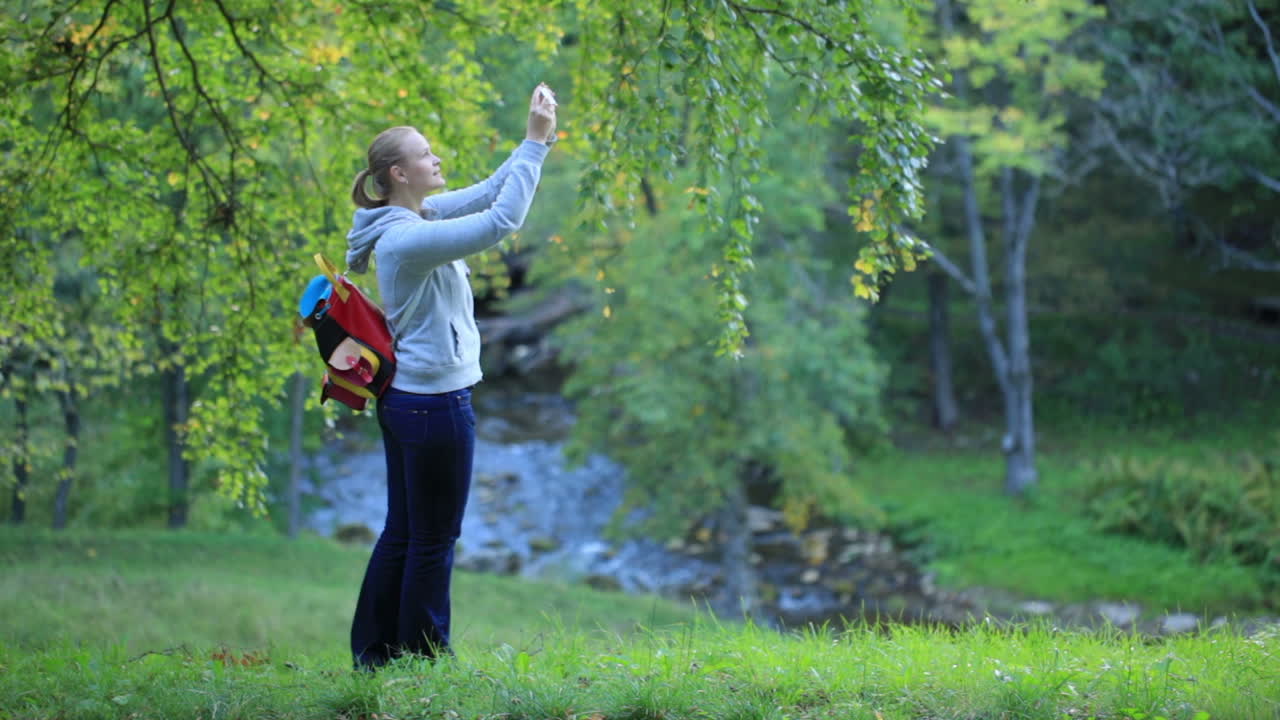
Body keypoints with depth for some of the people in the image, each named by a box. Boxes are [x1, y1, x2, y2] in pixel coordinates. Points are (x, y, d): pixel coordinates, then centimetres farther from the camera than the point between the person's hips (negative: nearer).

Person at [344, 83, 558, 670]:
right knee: (433, 540, 3)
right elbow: (501, 221, -28)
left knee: (402, 533, 17)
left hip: (404, 398, 10)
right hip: (435, 402, -10)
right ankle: (423, 657, 14)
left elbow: (488, 192, 11)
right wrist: (536, 142, -24)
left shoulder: (414, 219, 7)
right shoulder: (407, 238, -22)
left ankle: (374, 652, 25)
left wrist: (536, 140, 1)